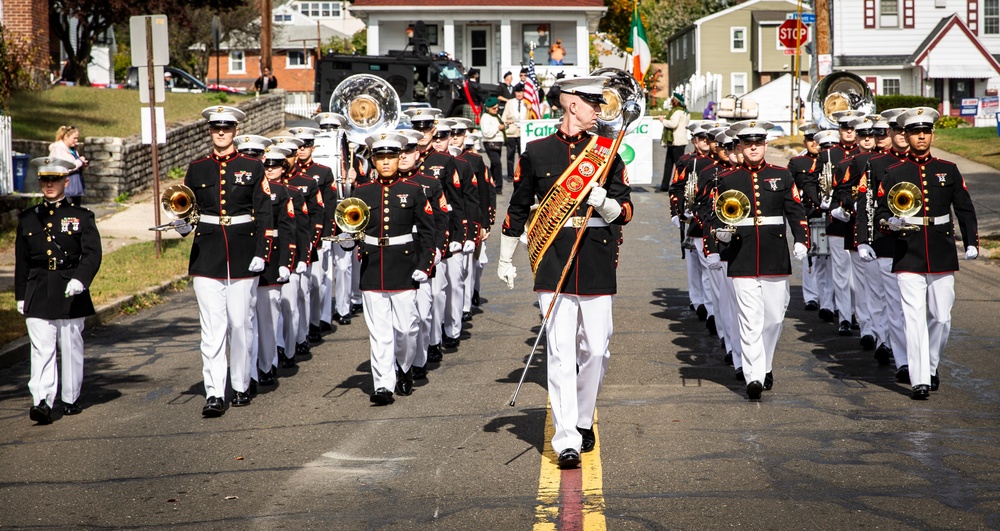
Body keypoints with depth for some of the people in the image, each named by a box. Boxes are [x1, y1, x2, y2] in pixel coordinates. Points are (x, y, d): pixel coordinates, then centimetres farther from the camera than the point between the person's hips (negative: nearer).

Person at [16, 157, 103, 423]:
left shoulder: (81, 217, 3)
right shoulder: (28, 218, 10)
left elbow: (92, 254, -7)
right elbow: (21, 262, 13)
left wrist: (80, 279, -24)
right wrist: (20, 296, 10)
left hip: (70, 294, -1)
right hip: (38, 293, 1)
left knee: (71, 349, 7)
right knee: (41, 349, -8)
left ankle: (71, 399, 19)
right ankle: (42, 401, -15)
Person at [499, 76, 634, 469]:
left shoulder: (608, 152, 8)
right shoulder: (536, 152, 5)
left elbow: (626, 211, 7)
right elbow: (518, 208, 13)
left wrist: (605, 202, -14)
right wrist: (505, 258, 16)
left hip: (597, 263, 2)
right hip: (553, 264, -2)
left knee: (596, 350, 5)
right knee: (560, 352, -7)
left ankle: (583, 420, 28)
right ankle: (566, 441, -7)